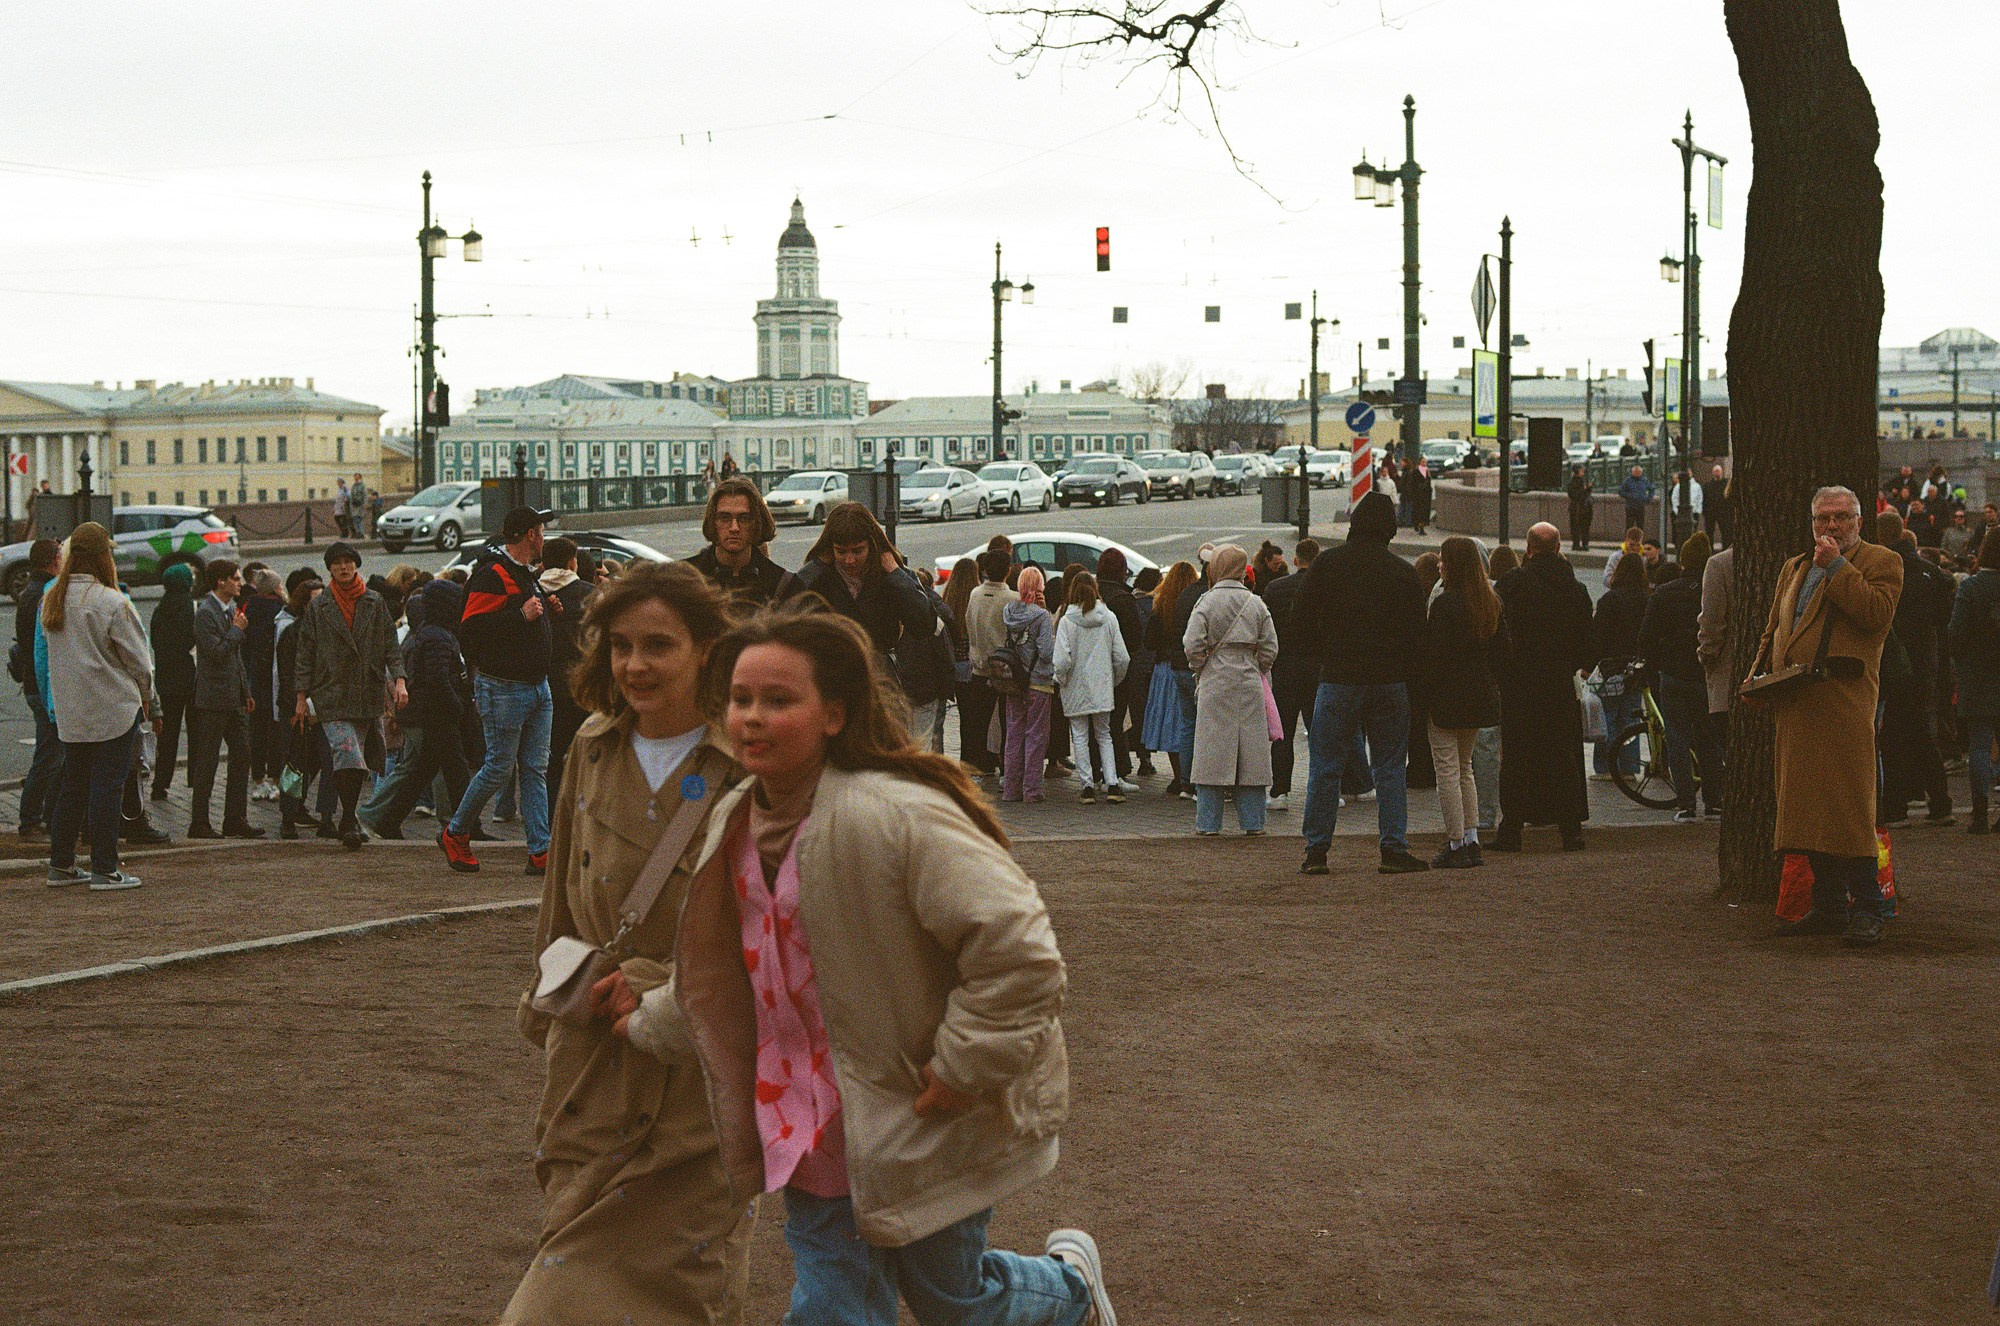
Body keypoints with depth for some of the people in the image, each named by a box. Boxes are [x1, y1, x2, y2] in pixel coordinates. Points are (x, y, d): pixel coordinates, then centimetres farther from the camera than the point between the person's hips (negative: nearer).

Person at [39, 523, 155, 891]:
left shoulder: (51, 599, 4)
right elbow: (139, 659, -8)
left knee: (73, 786, 15)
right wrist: (145, 694, 9)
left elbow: (46, 654, 12)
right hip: (114, 709, -6)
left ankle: (61, 864, 19)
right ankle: (105, 871, 0)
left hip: (68, 712, 6)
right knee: (106, 787, -2)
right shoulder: (111, 603, -16)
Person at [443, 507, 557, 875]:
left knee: (536, 771, 5)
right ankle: (455, 834, 16)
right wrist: (522, 615, -24)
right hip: (503, 689, -9)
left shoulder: (525, 574, 17)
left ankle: (540, 852, 3)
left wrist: (546, 611, 11)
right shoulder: (493, 575, -15)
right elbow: (471, 629, -23)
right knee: (499, 769, -2)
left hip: (538, 688, 9)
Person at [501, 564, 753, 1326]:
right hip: (592, 1053, 5)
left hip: (700, 1063, -5)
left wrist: (652, 991, -14)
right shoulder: (595, 748, 7)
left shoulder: (750, 767, -10)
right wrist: (559, 995, 15)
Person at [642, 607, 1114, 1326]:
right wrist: (650, 1015, 7)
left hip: (919, 1119, -7)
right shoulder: (735, 821, 2)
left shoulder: (895, 815, -26)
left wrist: (963, 1069, -22)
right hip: (818, 1130, 7)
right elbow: (723, 976, 17)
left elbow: (1017, 949, -28)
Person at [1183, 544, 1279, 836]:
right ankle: (1252, 821, 8)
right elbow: (1269, 648, 4)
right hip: (1249, 683, 3)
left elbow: (1193, 644, -11)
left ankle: (1208, 822, 2)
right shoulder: (1256, 604, 4)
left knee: (1212, 753, 1)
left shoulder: (1207, 602, -6)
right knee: (1251, 753, 7)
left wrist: (1199, 670, 6)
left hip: (1216, 683, -3)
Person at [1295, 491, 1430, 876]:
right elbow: (1417, 632, 1)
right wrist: (1404, 670, 12)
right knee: (1390, 767, 7)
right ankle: (1394, 849, 3)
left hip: (1338, 679, -1)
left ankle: (1316, 850, 3)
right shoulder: (1404, 572, 1)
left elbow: (1303, 617, -1)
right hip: (1390, 682, 1)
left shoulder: (1327, 564, -1)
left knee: (1325, 767, 5)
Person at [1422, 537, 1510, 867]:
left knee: (1448, 771, -2)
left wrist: (1424, 692, -9)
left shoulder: (1444, 603, -15)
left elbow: (1435, 654, -17)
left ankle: (1456, 845, -3)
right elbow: (1502, 650, 12)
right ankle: (1472, 841, 16)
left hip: (1448, 698, -8)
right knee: (1465, 768, 18)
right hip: (1480, 697, 8)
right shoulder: (1490, 602, 8)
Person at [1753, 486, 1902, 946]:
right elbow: (1774, 630, 28)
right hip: (1795, 704, 7)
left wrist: (1836, 566, -10)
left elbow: (1877, 613, -14)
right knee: (1809, 804, 8)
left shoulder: (1881, 563, 3)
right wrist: (1757, 678, 13)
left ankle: (1866, 909, -7)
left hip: (1845, 697, -7)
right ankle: (1827, 905, 14)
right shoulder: (1794, 569, 24)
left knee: (1850, 807, -10)